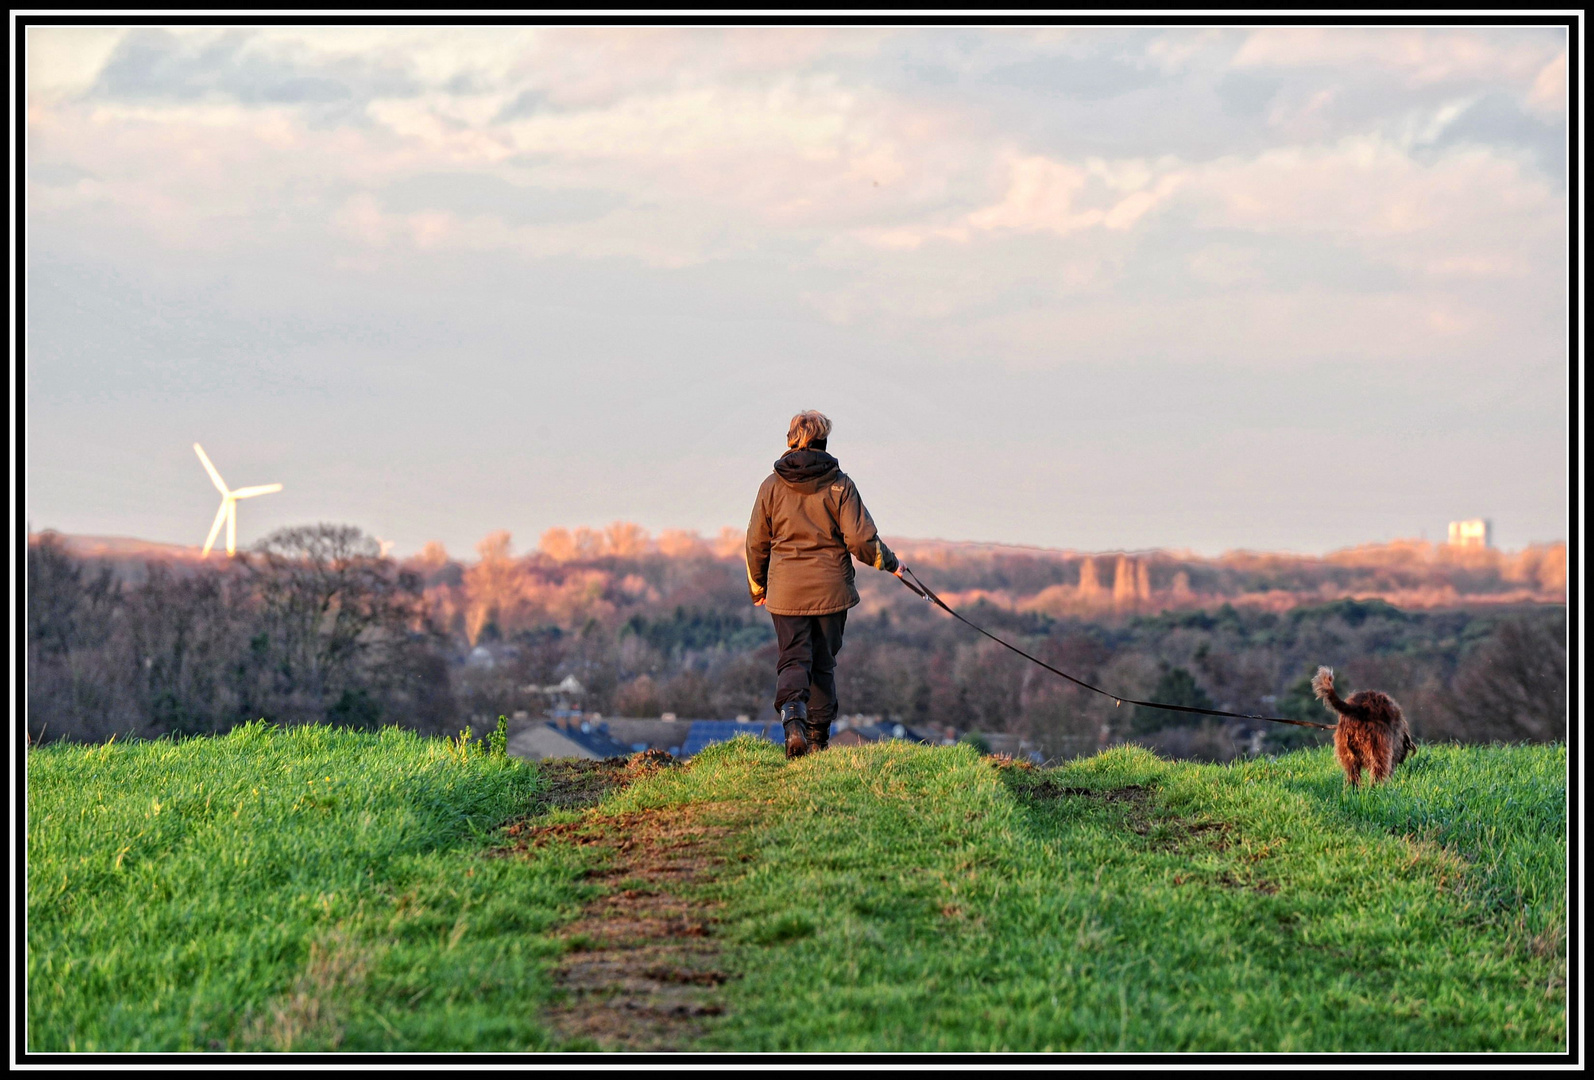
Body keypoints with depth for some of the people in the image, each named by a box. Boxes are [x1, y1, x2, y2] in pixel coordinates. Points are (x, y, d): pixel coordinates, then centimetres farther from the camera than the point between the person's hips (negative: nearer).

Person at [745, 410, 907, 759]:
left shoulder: (772, 486, 0)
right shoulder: (839, 485, -5)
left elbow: (757, 544, 6)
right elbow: (860, 540, -8)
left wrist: (758, 588, 21)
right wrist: (890, 563, 11)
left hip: (786, 590, 0)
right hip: (830, 587, 0)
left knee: (793, 660, 1)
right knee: (823, 663, 12)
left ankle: (793, 719, -26)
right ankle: (818, 736, 15)